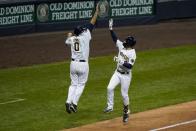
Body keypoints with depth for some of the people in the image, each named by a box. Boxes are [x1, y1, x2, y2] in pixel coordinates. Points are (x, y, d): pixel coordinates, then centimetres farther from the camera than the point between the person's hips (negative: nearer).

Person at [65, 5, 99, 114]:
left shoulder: (72, 39, 3)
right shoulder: (85, 37, -9)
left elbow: (67, 41, 29)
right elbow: (91, 25, -5)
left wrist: (69, 35, 50)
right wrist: (96, 12, 1)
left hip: (73, 63, 4)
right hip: (83, 64, -4)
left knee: (73, 84, 14)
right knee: (81, 85, 8)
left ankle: (69, 101, -4)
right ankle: (74, 103, -4)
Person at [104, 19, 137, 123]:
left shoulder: (132, 54, -20)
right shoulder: (122, 46, -1)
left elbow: (130, 66, -27)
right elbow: (115, 38, 4)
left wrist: (121, 61, -32)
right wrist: (111, 29, -5)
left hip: (126, 76, -6)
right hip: (117, 73, 6)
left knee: (124, 94, 1)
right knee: (110, 88, -10)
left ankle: (126, 111, 23)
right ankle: (110, 107, 2)